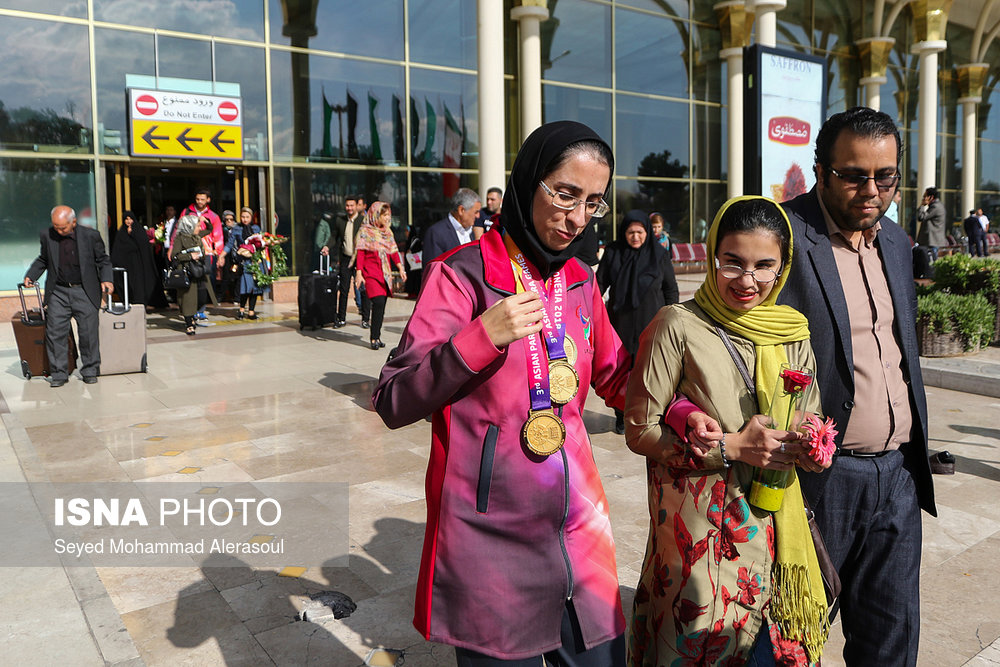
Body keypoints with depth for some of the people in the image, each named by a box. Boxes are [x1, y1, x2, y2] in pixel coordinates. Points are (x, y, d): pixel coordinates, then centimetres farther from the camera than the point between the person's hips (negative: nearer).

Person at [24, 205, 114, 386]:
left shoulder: (90, 236, -4)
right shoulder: (47, 236, 2)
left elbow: (103, 260, 6)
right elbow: (42, 260, 17)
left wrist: (106, 279, -9)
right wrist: (31, 276, 4)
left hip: (85, 292, -2)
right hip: (58, 292, 2)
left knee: (88, 333, 0)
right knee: (55, 333, -1)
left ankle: (90, 371, 15)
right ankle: (58, 373, 9)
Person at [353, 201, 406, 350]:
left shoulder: (388, 231, 15)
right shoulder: (365, 231, -2)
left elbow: (393, 251, 15)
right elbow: (360, 253, -5)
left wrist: (400, 268, 2)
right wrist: (359, 273, -12)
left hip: (385, 273, 6)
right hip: (371, 272, -6)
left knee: (382, 305, 3)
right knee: (378, 302, -18)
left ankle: (377, 336, 13)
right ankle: (374, 338, -11)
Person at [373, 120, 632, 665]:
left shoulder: (581, 281, 7)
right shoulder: (462, 274, -11)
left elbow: (617, 378, 17)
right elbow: (393, 405, -14)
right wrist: (480, 338, -27)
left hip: (579, 521, 6)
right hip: (490, 534, -5)